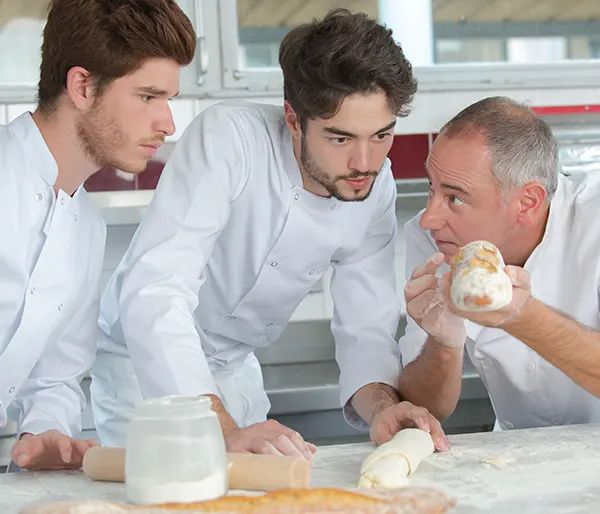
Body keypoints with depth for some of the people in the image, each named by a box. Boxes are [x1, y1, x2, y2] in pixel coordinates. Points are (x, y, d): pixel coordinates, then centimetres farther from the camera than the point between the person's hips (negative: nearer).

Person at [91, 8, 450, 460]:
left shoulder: (377, 188, -10)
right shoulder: (228, 139, -29)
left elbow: (366, 328, -6)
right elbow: (153, 292, -38)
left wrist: (381, 405, -29)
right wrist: (223, 430, -48)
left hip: (233, 369, 5)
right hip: (142, 361, -5)